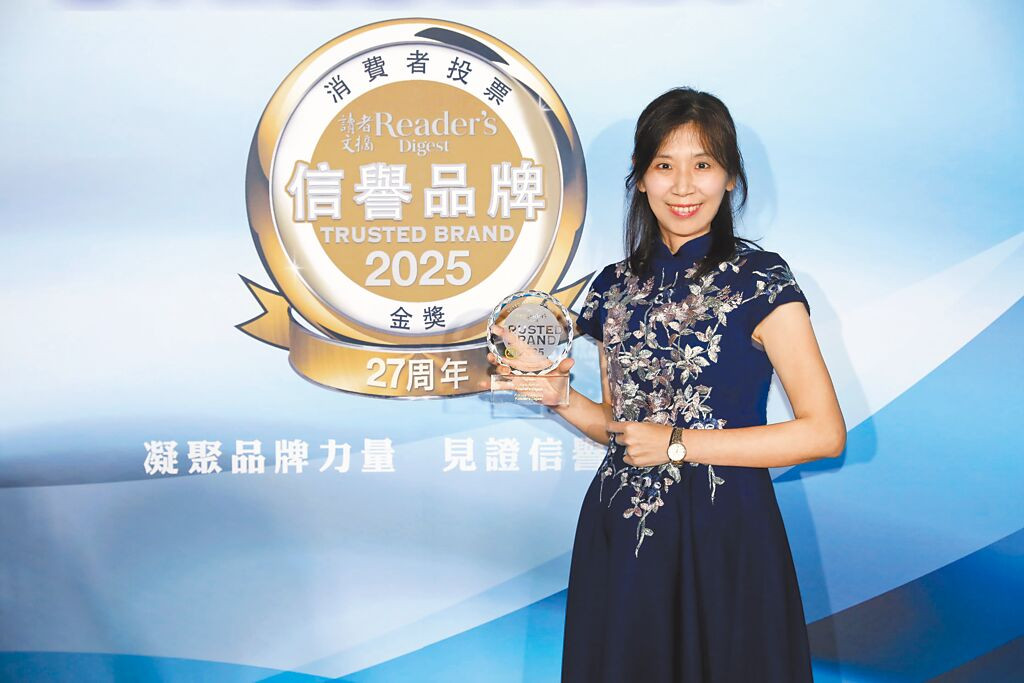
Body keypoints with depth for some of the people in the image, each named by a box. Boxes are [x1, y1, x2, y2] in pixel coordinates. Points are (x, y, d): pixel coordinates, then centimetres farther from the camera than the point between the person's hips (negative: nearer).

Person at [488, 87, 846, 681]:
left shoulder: (759, 279, -8)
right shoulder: (616, 286, 8)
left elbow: (825, 432, -13)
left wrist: (678, 444, -13)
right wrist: (562, 398, -3)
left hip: (723, 534, -4)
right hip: (621, 533, 5)